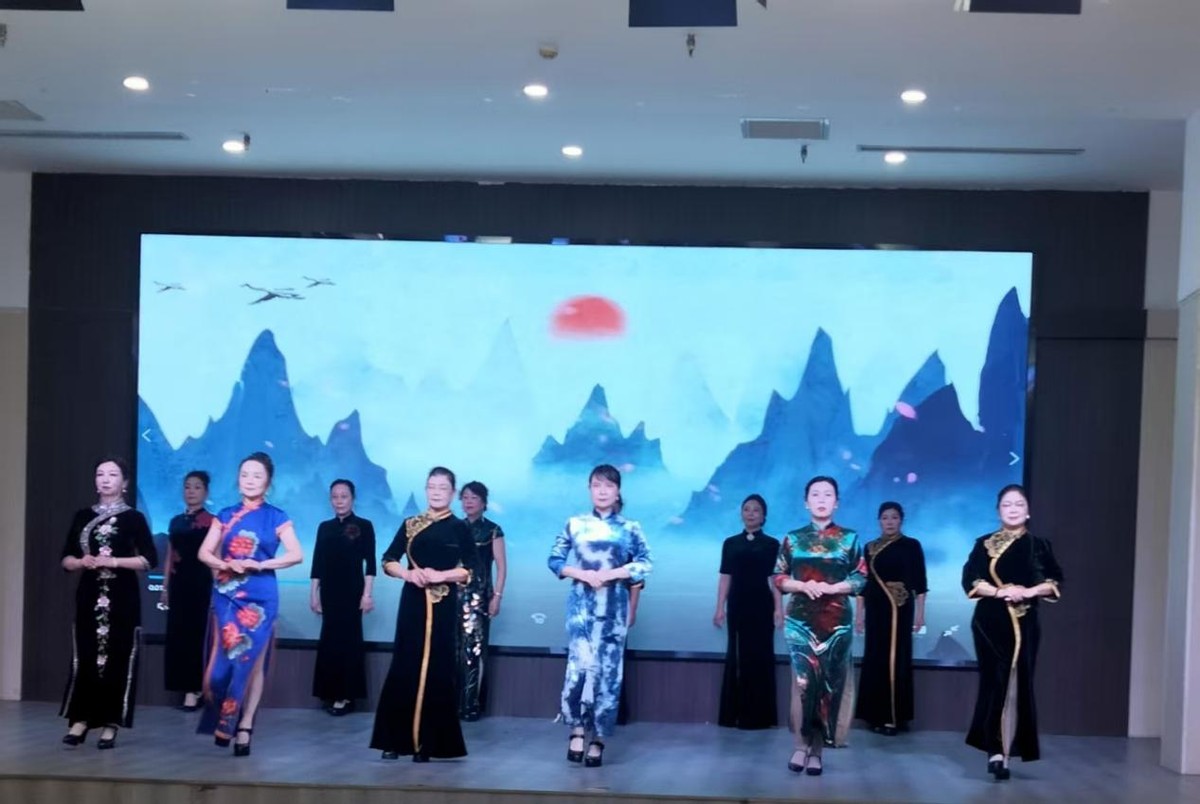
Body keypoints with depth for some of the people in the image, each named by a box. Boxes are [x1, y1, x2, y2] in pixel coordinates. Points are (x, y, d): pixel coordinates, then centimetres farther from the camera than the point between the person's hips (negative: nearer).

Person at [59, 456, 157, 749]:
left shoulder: (133, 518, 0)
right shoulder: (82, 516, 10)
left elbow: (150, 560, -6)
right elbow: (66, 559, 12)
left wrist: (113, 561, -14)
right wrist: (82, 562, -9)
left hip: (122, 596, -3)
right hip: (89, 594, 3)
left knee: (118, 657, -2)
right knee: (85, 656, 0)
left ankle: (110, 724, 3)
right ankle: (80, 719, 6)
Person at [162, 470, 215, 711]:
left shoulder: (211, 522, -3)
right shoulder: (176, 522, 13)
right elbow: (169, 557, 16)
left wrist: (216, 587, -11)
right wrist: (165, 587, 13)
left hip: (200, 582, -6)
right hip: (178, 582, 6)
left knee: (194, 632, -4)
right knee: (177, 633, 5)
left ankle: (193, 689, 0)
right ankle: (186, 686, 14)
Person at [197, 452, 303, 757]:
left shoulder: (276, 518, 3)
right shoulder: (225, 516, 9)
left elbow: (296, 554, -6)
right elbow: (204, 552, 6)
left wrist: (259, 564, -15)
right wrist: (225, 565, -14)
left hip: (260, 597, -1)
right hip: (227, 596, 1)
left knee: (252, 662, -1)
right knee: (225, 659, -6)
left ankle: (243, 727, 4)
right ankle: (227, 721, 10)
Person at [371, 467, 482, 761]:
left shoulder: (459, 528, 4)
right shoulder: (410, 525, 9)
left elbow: (473, 569, -2)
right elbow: (388, 561, 7)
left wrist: (441, 575, -14)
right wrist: (408, 573, -12)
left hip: (443, 605, -1)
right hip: (413, 602, 1)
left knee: (437, 668, -1)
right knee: (404, 666, -1)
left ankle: (429, 741, 2)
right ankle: (396, 738, 3)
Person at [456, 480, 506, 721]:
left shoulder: (492, 530, 1)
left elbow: (501, 566, -1)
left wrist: (497, 596, -8)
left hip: (479, 595, -3)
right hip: (455, 594, 3)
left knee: (473, 648, -7)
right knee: (453, 648, 1)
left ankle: (471, 705, -4)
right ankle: (453, 703, 8)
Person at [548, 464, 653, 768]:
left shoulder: (629, 529, 6)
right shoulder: (575, 524, 7)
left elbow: (645, 564, -2)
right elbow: (555, 559, 6)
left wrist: (609, 574, -13)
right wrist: (583, 574, -10)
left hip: (613, 606, 1)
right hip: (581, 604, -1)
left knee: (608, 670, -1)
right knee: (582, 664, -17)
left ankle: (598, 740, 5)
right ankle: (577, 729, -3)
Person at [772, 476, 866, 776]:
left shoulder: (849, 538, 7)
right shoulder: (793, 539, 9)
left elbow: (861, 578, 3)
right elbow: (779, 578, 6)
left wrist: (833, 587, -13)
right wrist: (804, 585, -12)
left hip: (836, 621, 0)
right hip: (801, 619, 0)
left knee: (828, 684, 0)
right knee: (803, 680, -10)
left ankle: (817, 749, 5)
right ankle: (801, 745, -3)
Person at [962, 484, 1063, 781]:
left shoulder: (1038, 545, 8)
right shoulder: (985, 544, 6)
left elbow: (1054, 582, 3)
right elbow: (970, 579, -4)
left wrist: (1028, 592, -14)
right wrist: (999, 592, -17)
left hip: (1024, 624, 1)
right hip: (990, 622, -1)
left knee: (1018, 685, -2)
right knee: (994, 683, -5)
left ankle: (1005, 749, 0)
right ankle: (995, 749, -7)